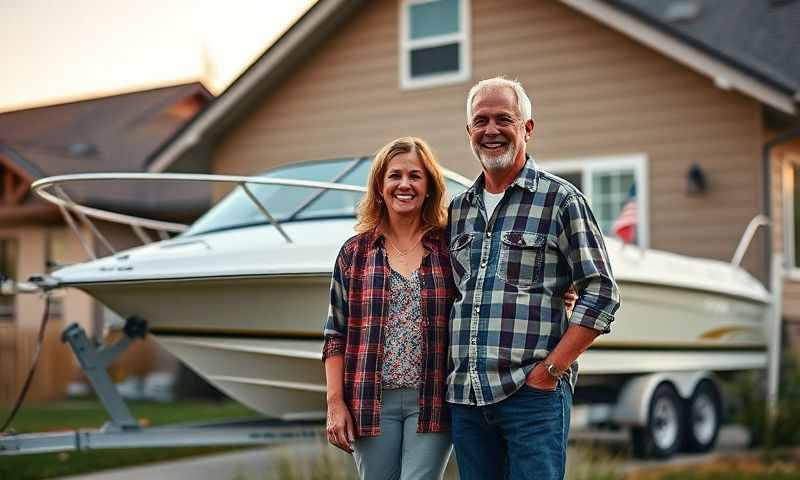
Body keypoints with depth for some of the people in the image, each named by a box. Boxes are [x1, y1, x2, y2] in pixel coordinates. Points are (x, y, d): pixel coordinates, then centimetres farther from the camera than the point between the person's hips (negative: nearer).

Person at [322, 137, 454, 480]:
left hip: (432, 401, -1)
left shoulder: (449, 248, 4)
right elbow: (336, 335, 6)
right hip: (372, 401, 2)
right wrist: (335, 403, 0)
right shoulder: (355, 252, 6)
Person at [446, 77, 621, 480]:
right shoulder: (458, 210, 15)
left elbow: (601, 292, -5)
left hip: (533, 394, -5)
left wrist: (551, 370, -11)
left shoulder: (560, 199, 0)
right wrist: (453, 374, 9)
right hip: (464, 397, 5)